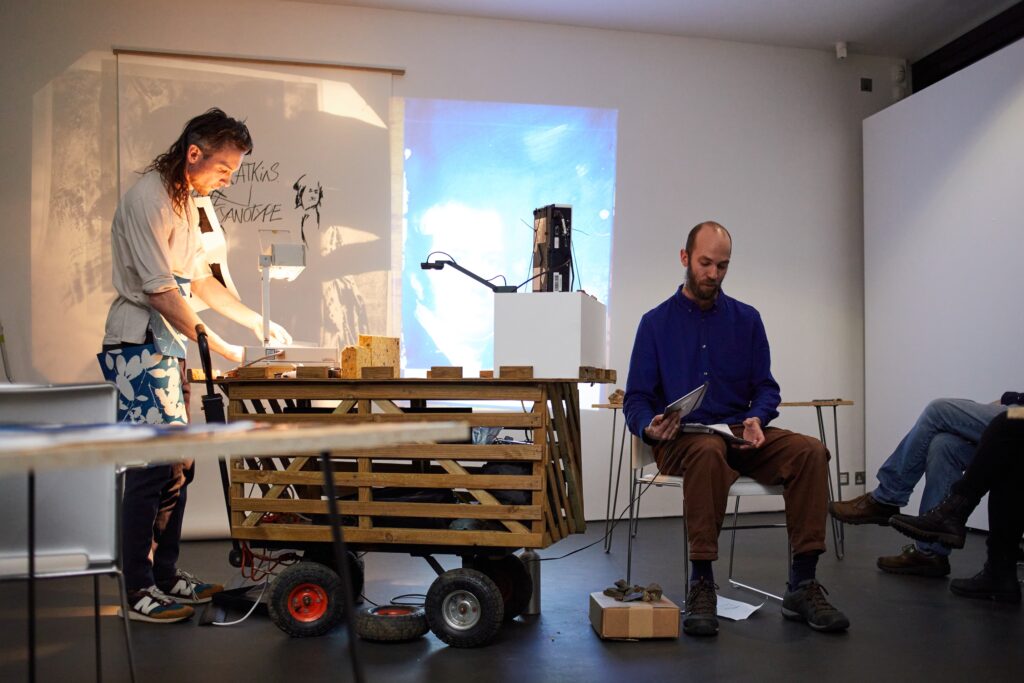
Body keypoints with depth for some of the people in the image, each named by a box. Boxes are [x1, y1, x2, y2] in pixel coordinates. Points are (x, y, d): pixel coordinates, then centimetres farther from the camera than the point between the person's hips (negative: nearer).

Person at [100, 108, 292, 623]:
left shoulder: (186, 201, 15)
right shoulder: (147, 198, -14)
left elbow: (201, 282, 20)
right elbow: (161, 292, -20)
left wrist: (258, 322, 14)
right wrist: (223, 350, -18)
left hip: (169, 347, 10)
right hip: (139, 347, -9)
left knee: (177, 465, 11)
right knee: (151, 467, -8)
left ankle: (166, 575, 22)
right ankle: (140, 593, 3)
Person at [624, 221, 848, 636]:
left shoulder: (746, 319, 12)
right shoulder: (656, 322, 5)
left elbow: (765, 387, 11)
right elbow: (636, 398, 2)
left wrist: (756, 419, -12)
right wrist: (649, 426, -20)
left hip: (739, 435, 3)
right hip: (680, 440, -3)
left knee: (810, 451, -24)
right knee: (708, 451, -39)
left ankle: (802, 586, -18)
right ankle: (701, 586, -29)